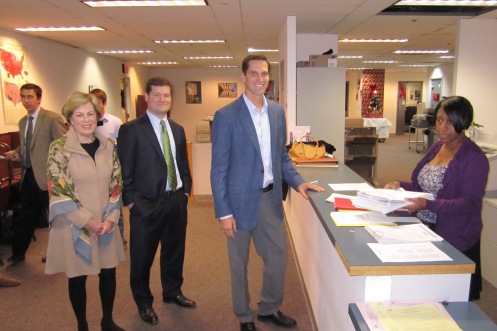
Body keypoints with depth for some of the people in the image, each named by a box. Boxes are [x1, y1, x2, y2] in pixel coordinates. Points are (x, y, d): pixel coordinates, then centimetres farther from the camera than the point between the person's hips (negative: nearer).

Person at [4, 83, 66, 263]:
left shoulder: (53, 119, -11)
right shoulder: (22, 122, 13)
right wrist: (16, 152, 4)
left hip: (47, 176, -7)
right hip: (28, 175, 7)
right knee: (26, 216, 18)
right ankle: (18, 253, 33)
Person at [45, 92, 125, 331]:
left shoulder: (108, 145, 2)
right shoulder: (59, 149, -9)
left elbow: (116, 184, 4)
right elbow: (59, 191, -11)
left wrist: (110, 218, -6)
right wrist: (87, 222, -13)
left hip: (106, 224, 3)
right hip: (74, 226, -3)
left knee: (108, 273, 12)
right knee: (78, 277, 10)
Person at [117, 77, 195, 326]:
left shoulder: (177, 129, 10)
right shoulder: (131, 129, -8)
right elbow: (125, 170, -9)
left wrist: (185, 190, 8)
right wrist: (131, 201, -11)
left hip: (176, 201, 5)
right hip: (147, 204, -5)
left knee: (174, 251, 19)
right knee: (142, 257, 9)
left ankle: (172, 291, 42)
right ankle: (144, 303, 32)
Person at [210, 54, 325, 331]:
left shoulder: (278, 111, 5)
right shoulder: (226, 116, -12)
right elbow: (219, 169, -11)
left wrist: (298, 182, 0)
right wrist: (224, 213, -13)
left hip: (271, 198, 5)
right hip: (241, 201, -5)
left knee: (279, 257, 15)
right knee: (239, 264, 13)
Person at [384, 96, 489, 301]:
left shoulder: (474, 158, -13)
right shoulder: (436, 147, 7)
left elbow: (469, 203, -19)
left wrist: (427, 205, -32)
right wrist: (401, 186, -4)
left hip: (454, 240, -6)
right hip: (425, 230, 6)